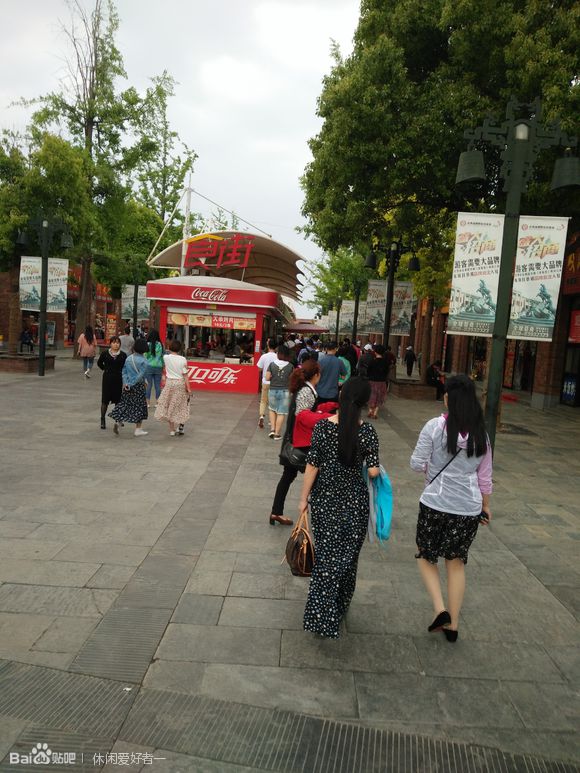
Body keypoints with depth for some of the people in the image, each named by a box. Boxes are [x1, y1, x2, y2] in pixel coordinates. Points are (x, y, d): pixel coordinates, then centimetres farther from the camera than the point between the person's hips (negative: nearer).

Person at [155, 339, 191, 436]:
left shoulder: (166, 357, -6)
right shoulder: (183, 359, -10)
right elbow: (185, 375, -10)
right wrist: (188, 388, -8)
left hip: (169, 383, 1)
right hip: (180, 383, -1)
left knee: (170, 406, 10)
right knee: (181, 406, 15)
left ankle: (172, 430, 13)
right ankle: (181, 426, 10)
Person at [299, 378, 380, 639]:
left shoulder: (322, 426, -11)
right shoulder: (367, 431, -12)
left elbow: (312, 466, -8)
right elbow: (373, 471, -14)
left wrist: (304, 499, 1)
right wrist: (376, 470, 9)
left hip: (324, 499, 0)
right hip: (354, 500, 0)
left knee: (325, 554, 10)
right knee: (347, 554, 16)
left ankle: (321, 614, 8)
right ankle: (338, 606, 33)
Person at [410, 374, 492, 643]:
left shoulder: (435, 426, -12)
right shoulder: (481, 433, 0)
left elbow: (416, 464, -10)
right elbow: (485, 476, 7)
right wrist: (486, 506, 20)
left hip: (435, 503, -4)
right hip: (469, 507, 4)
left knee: (425, 556, 18)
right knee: (456, 562, 17)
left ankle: (440, 609, 3)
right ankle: (453, 625, 25)